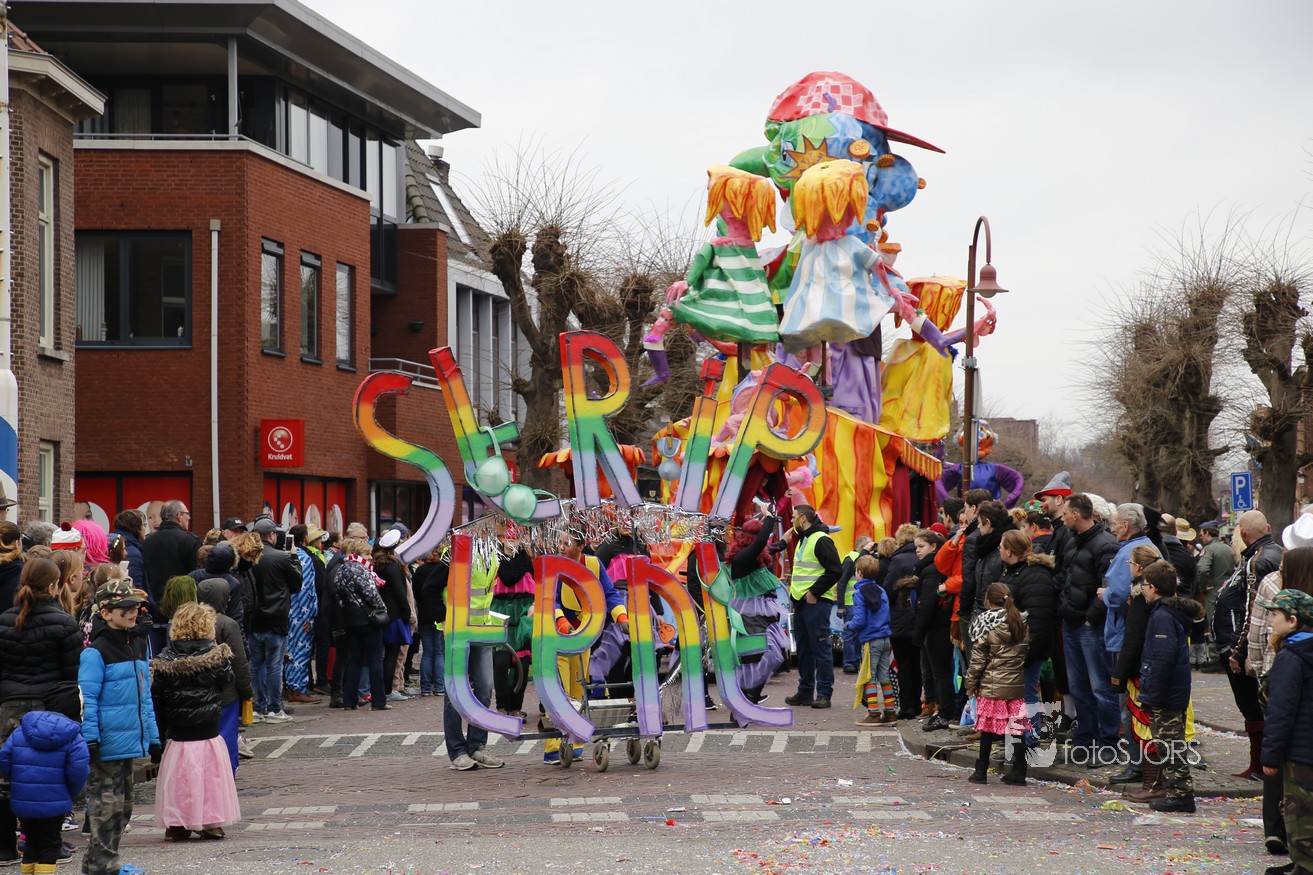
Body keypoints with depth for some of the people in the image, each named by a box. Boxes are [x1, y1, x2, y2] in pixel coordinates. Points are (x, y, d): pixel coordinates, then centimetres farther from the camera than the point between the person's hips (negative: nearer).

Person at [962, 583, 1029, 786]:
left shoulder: (985, 622, -7)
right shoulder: (1021, 623, 7)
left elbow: (978, 657, -7)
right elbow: (1026, 652, 13)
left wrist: (970, 682, 1)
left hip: (992, 685, -4)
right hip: (1017, 684, 4)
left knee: (988, 730, 2)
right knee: (1016, 728, 6)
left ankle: (981, 772, 8)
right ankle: (1018, 772, 7)